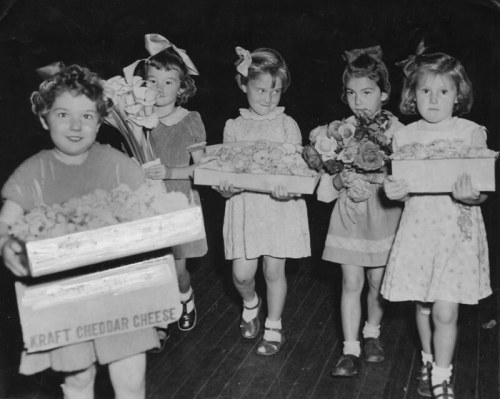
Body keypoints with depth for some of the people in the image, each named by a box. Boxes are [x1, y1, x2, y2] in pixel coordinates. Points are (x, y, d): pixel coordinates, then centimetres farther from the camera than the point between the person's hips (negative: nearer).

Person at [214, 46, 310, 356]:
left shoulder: (287, 125, 1)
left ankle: (274, 328, 27)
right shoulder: (234, 127, 6)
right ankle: (250, 304, 35)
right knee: (242, 274, -1)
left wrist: (289, 188, -24)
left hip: (281, 206, -1)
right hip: (245, 205, 2)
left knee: (274, 271, 6)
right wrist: (226, 188, -19)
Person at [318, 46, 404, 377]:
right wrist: (343, 180, -16)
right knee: (351, 282, 2)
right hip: (349, 213, 1)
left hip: (383, 213, -1)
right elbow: (329, 176, 5)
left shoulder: (397, 131, -8)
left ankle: (372, 334, 35)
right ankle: (351, 350, 10)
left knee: (378, 282, 11)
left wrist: (370, 177, -22)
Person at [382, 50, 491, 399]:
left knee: (445, 310, -5)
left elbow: (482, 189, -3)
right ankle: (429, 362, 36)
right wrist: (395, 191, -16)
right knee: (423, 305, 13)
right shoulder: (405, 136, 3)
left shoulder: (471, 133, -3)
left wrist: (469, 196, -25)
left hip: (458, 230, -2)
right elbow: (402, 190, 7)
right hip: (419, 228, 2)